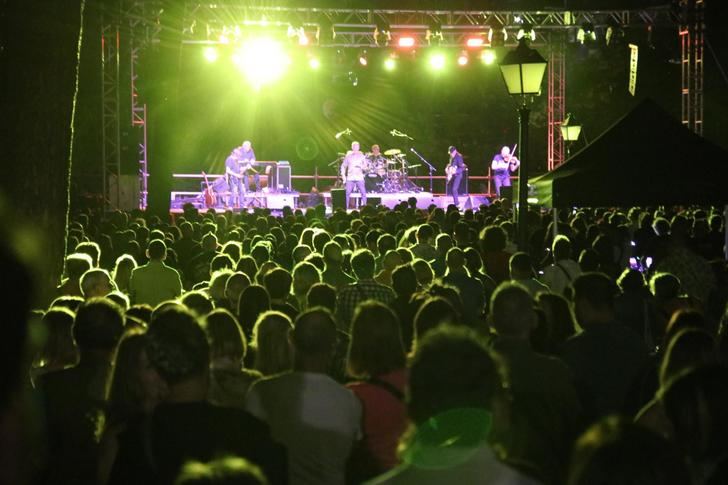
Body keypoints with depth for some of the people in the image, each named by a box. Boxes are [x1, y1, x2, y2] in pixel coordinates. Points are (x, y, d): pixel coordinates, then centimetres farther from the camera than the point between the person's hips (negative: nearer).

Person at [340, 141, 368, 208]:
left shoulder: (361, 156, 7)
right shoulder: (348, 156, 8)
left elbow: (366, 166, 8)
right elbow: (343, 166, 13)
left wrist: (361, 166, -14)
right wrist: (343, 175, 2)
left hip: (359, 178, 0)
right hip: (350, 178, 0)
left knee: (363, 193, -9)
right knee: (347, 193, -5)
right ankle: (346, 208, 2)